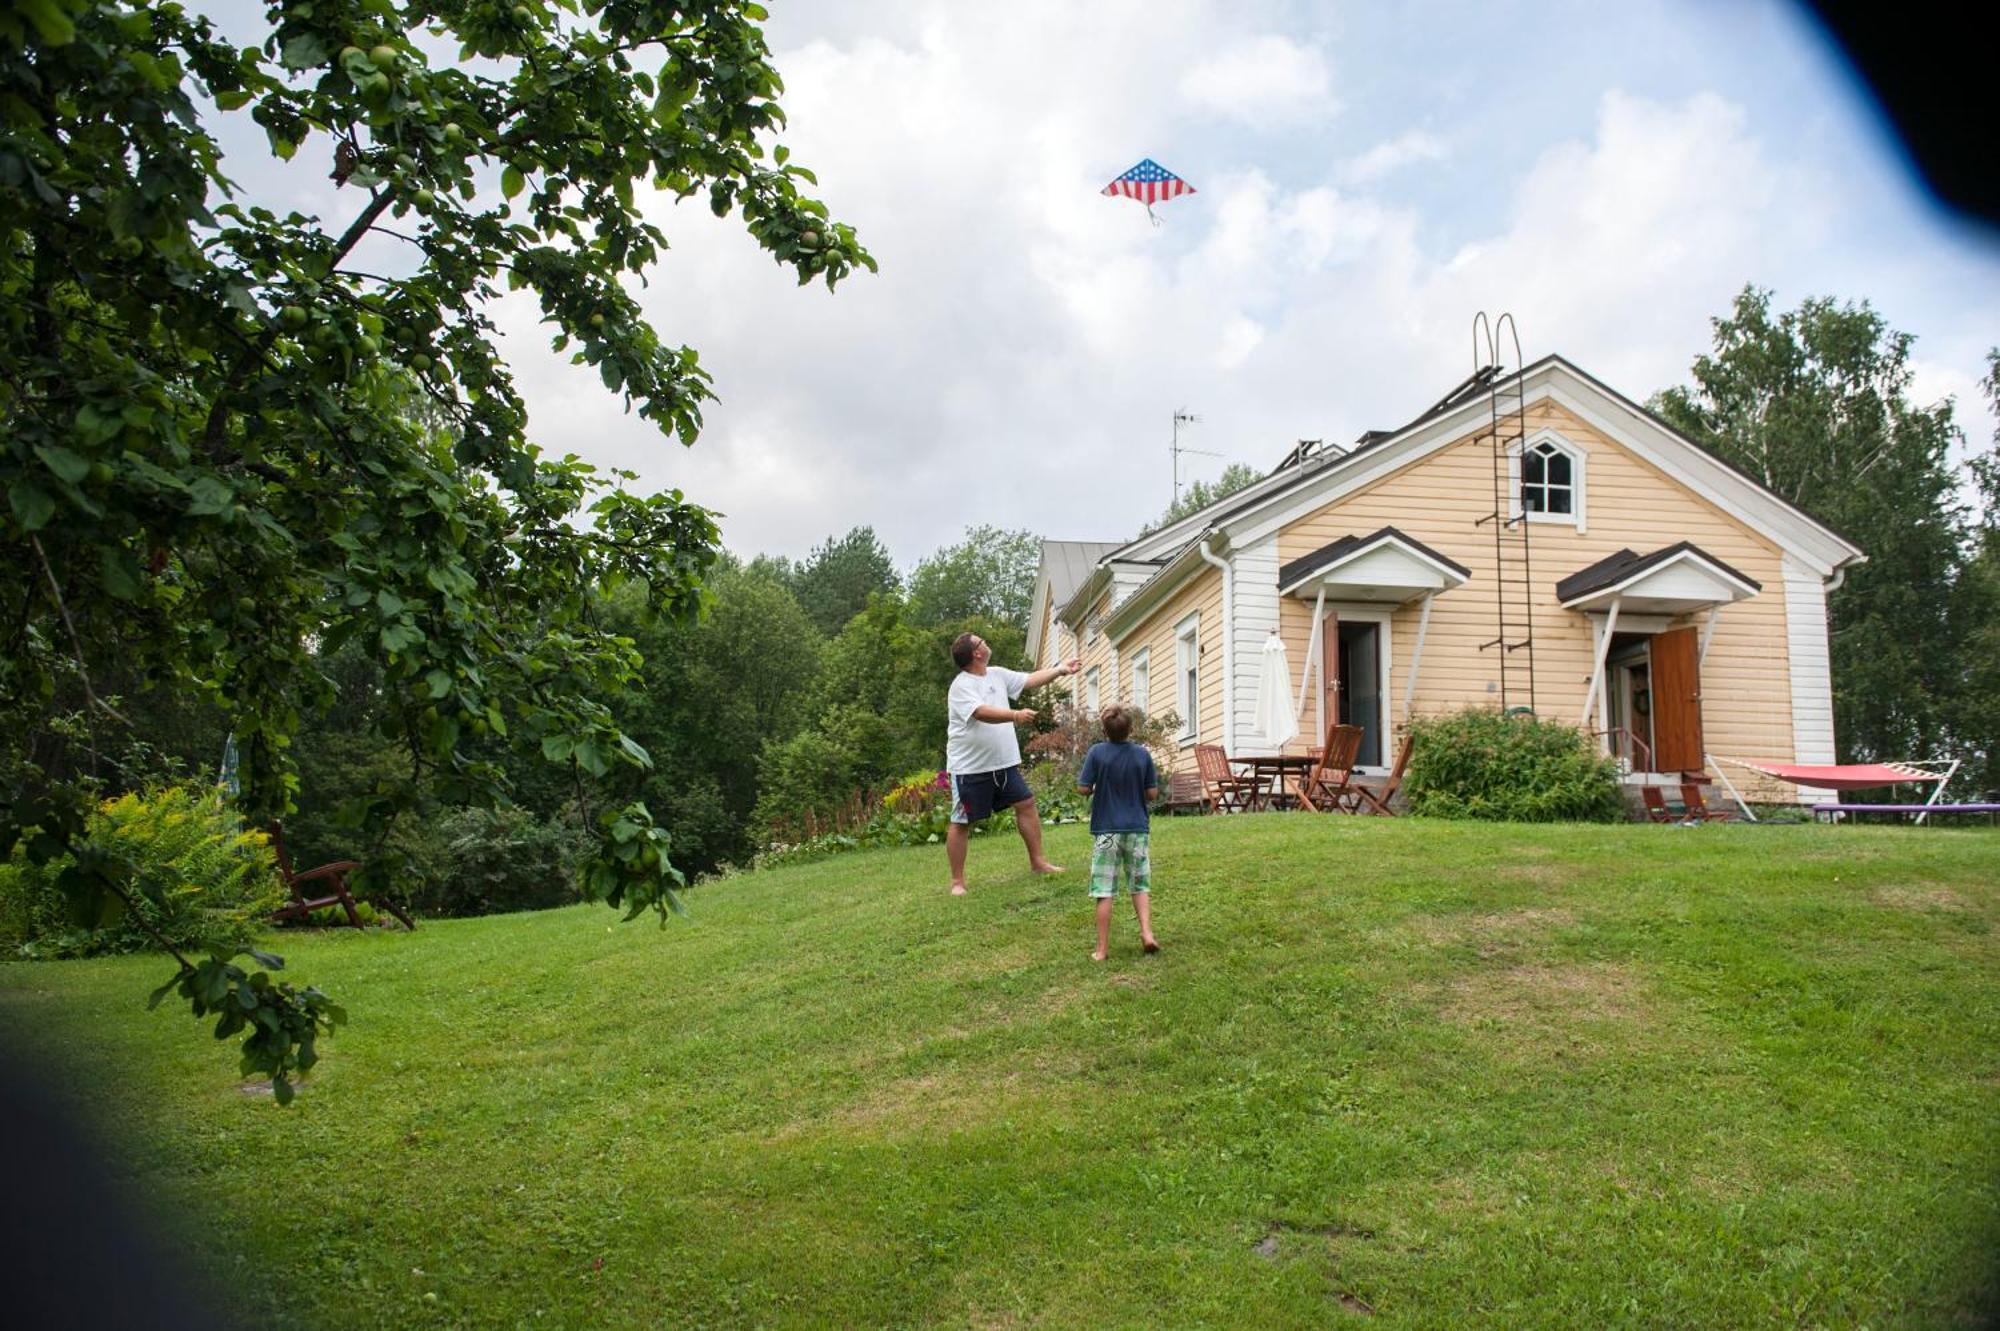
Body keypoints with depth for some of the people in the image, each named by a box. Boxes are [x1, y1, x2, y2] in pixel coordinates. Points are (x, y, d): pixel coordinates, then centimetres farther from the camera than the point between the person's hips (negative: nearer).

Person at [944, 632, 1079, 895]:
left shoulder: (998, 674, 8)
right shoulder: (961, 686, -18)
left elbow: (1030, 680, 17)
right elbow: (982, 713, -33)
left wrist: (1060, 669, 11)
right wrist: (1016, 715, -45)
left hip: (1004, 763, 8)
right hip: (970, 767, -8)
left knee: (1026, 804, 8)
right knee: (961, 823, 0)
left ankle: (1038, 861, 19)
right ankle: (957, 881, 8)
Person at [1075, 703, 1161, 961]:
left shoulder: (1097, 753, -8)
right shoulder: (1142, 754, -3)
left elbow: (1084, 788, -7)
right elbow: (1153, 793, 0)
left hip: (1105, 829, -2)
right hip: (1137, 828, 2)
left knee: (1104, 891, 1)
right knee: (1140, 885, 16)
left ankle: (1102, 949, 4)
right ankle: (1147, 933, 4)